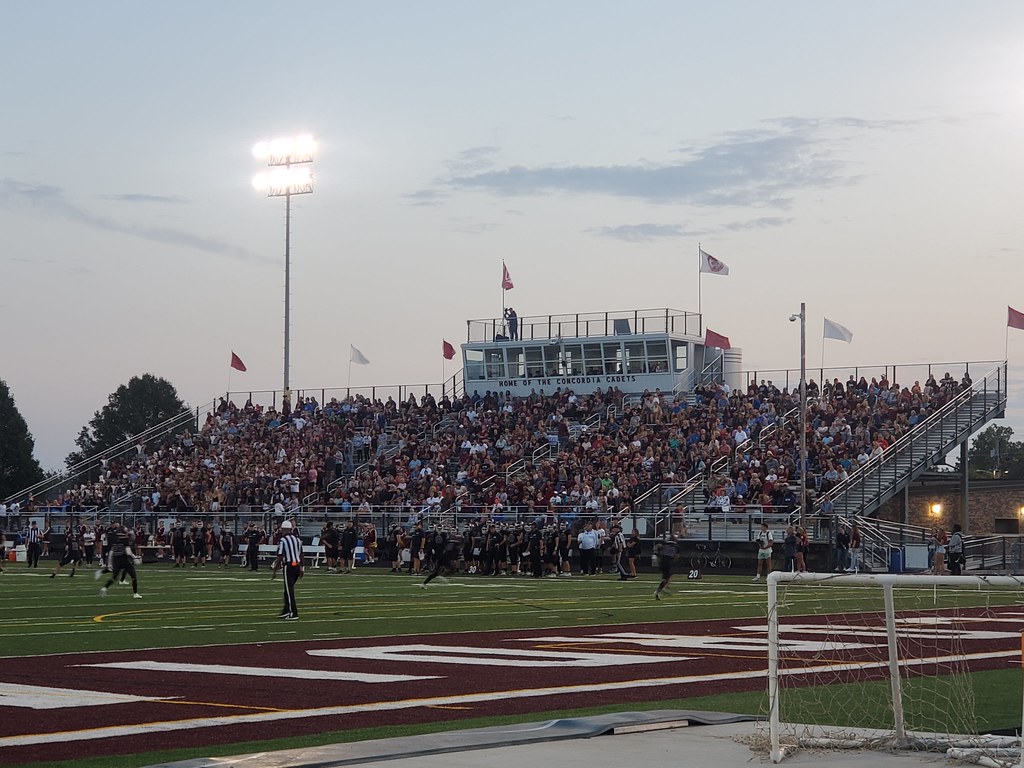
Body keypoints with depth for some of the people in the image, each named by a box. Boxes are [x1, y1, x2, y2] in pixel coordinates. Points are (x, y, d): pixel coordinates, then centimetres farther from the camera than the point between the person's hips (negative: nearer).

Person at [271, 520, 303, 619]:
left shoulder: (283, 540, -10)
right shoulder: (297, 539, 10)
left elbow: (279, 558, -11)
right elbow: (301, 555, 15)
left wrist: (274, 572, -4)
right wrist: (301, 569, 24)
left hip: (289, 566, -7)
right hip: (297, 566, 7)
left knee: (289, 590, -1)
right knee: (288, 589, 17)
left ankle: (293, 613, -2)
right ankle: (286, 610, 19)